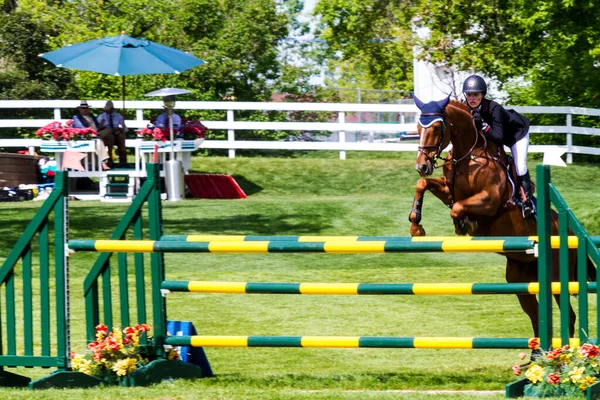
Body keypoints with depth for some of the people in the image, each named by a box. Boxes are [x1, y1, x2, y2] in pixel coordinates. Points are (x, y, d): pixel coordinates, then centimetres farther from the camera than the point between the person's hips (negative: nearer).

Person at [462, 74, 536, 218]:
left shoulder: (494, 108, -41)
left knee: (519, 167, -14)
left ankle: (528, 200, -1)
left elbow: (499, 138, -43)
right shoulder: (466, 109, -24)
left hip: (517, 131, -7)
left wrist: (483, 126, -54)